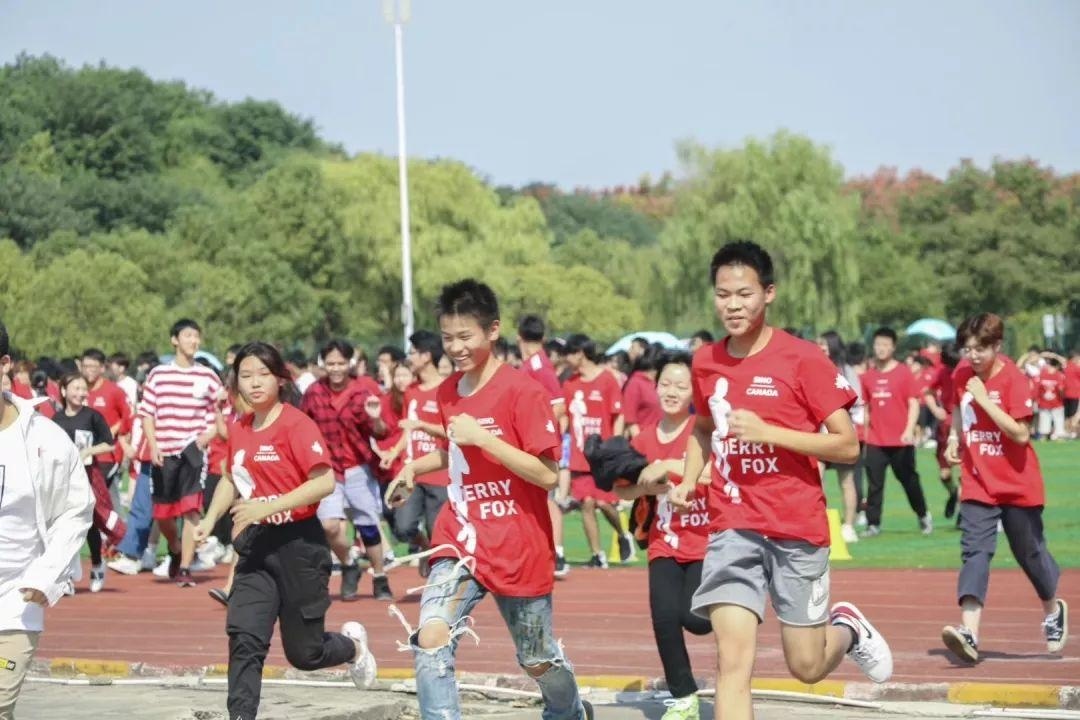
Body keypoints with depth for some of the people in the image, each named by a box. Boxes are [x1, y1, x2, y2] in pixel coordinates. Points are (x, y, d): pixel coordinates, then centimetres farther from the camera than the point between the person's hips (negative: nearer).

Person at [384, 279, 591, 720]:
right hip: (460, 539, 4)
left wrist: (482, 437, -25)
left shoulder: (522, 390, -14)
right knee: (431, 639, -22)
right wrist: (416, 467, 6)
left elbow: (546, 475, -19)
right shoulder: (448, 392, 6)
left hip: (519, 549, -4)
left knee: (537, 660, 14)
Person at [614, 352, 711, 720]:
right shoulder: (646, 437, 6)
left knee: (694, 617, -16)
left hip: (707, 541, -4)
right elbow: (621, 488, 10)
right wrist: (646, 487, -10)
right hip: (666, 542, 4)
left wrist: (669, 466, -29)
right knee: (664, 616, -9)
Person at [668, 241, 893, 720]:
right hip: (732, 527, 3)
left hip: (797, 528, -3)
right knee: (733, 662, -13)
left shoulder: (803, 359, -9)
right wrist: (688, 481, 10)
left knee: (807, 667, 8)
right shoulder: (706, 362, 6)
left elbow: (847, 446, -12)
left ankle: (846, 628, 43)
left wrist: (766, 431, -20)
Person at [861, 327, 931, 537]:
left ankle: (923, 516, 27)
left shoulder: (904, 373, -4)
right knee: (874, 483, -2)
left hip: (901, 441, -3)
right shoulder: (867, 376, 6)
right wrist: (865, 431, 12)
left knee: (909, 480, 9)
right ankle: (873, 524, 2)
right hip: (875, 441, 3)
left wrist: (909, 430, -17)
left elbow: (914, 403, -6)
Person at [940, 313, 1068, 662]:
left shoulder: (1013, 378, -16)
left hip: (1017, 485, -3)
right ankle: (969, 633, -25)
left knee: (1030, 552, 12)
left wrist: (984, 399, -26)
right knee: (975, 552, -13)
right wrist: (955, 438, 11)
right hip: (977, 485, 4)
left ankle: (1053, 610, 41)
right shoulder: (962, 376, 1)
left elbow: (1021, 434, -24)